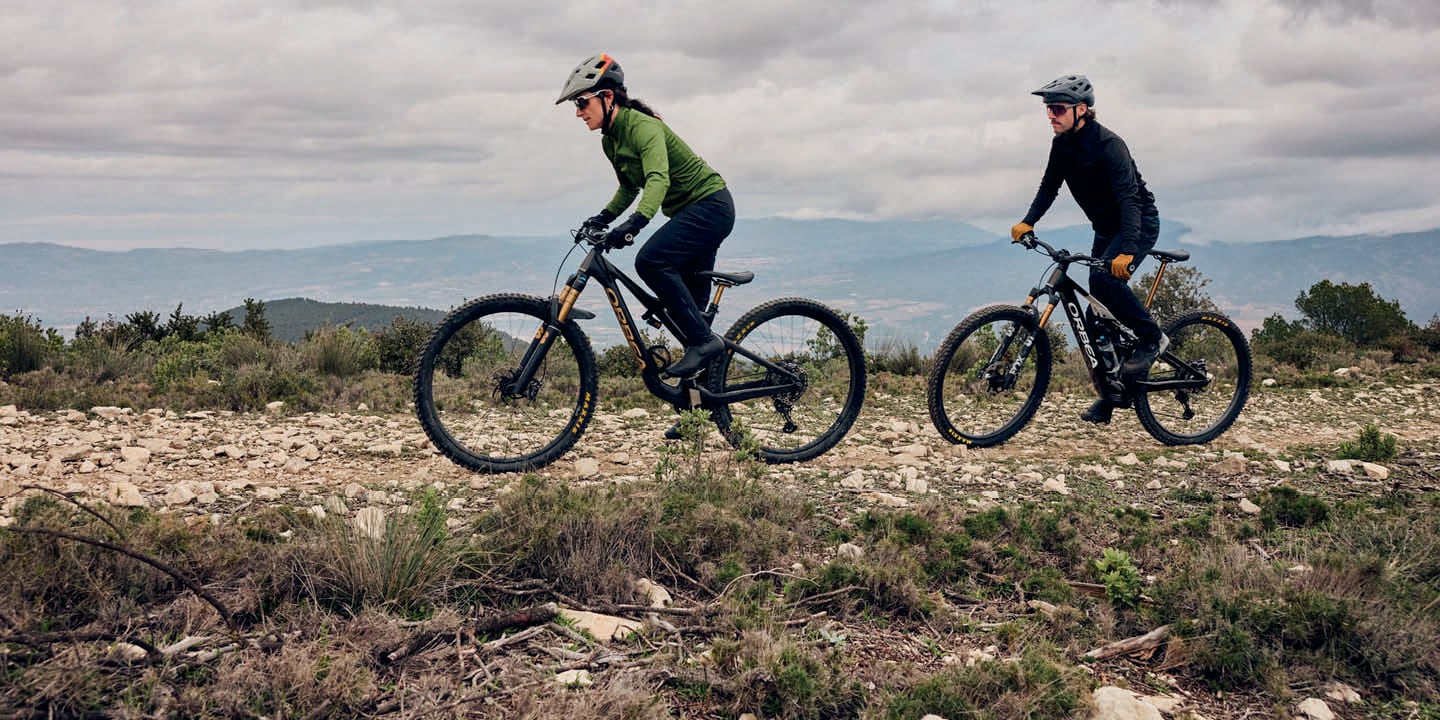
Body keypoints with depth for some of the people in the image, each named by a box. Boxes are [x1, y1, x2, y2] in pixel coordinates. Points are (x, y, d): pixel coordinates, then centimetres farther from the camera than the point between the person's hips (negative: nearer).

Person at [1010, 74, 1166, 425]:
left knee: (1103, 278, -33)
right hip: (1106, 229, 8)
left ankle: (1151, 337, -14)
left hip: (1138, 224, -8)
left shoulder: (1107, 144, -25)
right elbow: (1050, 185, 2)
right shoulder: (1062, 144, -2)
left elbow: (1128, 198, -34)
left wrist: (1127, 251, -46)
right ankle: (1111, 390, 12)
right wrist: (1028, 222, -16)